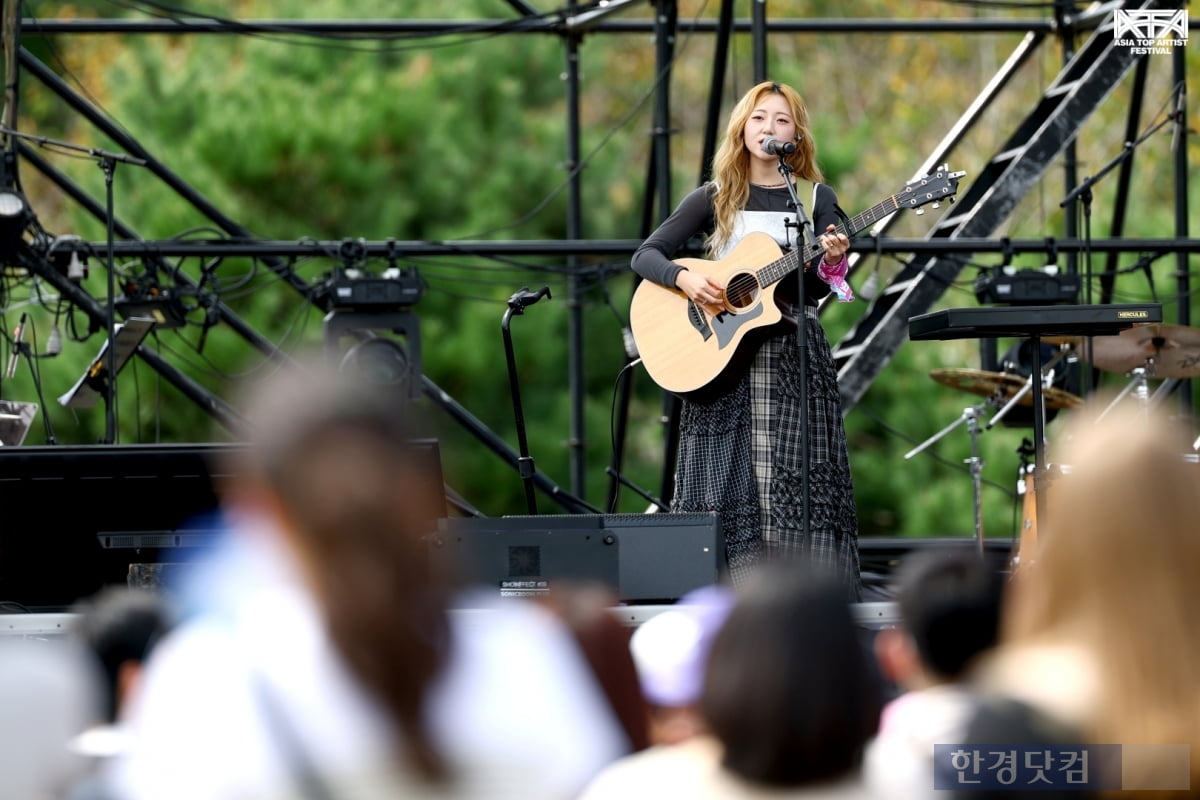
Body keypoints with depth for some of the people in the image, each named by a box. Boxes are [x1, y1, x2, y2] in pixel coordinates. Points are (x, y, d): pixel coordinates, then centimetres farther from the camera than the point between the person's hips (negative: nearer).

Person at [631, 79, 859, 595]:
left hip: (794, 358, 0)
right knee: (727, 478, -4)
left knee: (793, 476, -7)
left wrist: (830, 264, -21)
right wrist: (684, 279, -14)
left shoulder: (816, 199, 6)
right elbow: (645, 256, 4)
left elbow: (816, 291, 0)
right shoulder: (715, 199, 7)